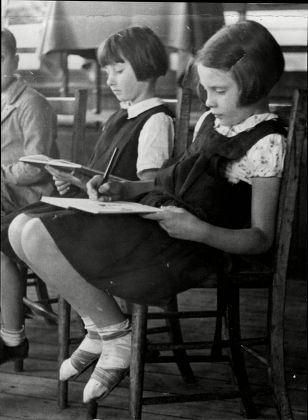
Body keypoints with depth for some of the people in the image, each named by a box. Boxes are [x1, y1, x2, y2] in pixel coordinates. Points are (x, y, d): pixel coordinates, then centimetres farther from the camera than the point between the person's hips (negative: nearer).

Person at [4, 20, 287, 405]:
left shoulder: (266, 143, -10)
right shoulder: (212, 120, 16)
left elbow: (260, 239, -11)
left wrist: (198, 230, -28)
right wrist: (118, 189, 7)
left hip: (181, 245, -9)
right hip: (152, 215, 10)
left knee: (39, 239, -19)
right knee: (21, 228, 2)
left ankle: (117, 338, -3)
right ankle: (99, 328, 9)